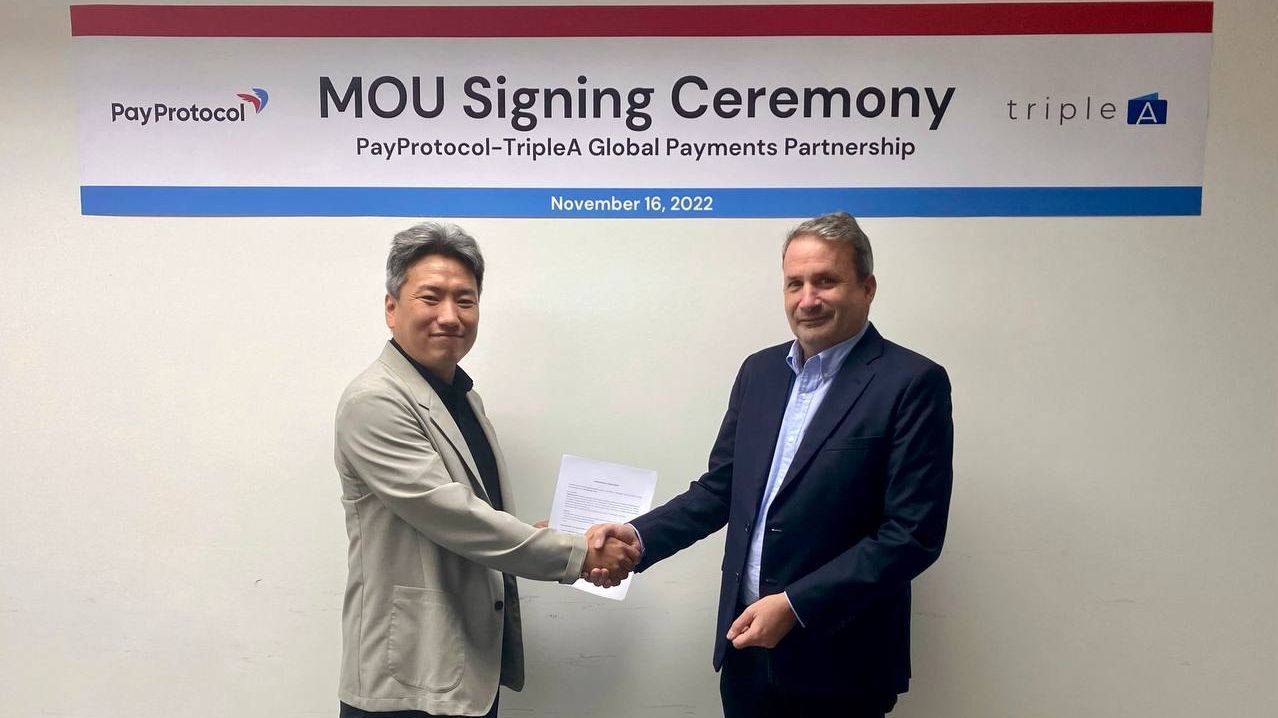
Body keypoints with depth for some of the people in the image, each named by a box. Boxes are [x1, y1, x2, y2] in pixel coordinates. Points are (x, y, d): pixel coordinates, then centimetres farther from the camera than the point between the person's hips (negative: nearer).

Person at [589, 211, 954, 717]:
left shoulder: (912, 383, -11)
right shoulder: (760, 371, 6)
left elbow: (913, 534, -15)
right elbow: (720, 488, 10)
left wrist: (794, 605, -19)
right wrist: (639, 536, -5)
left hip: (837, 662, -4)